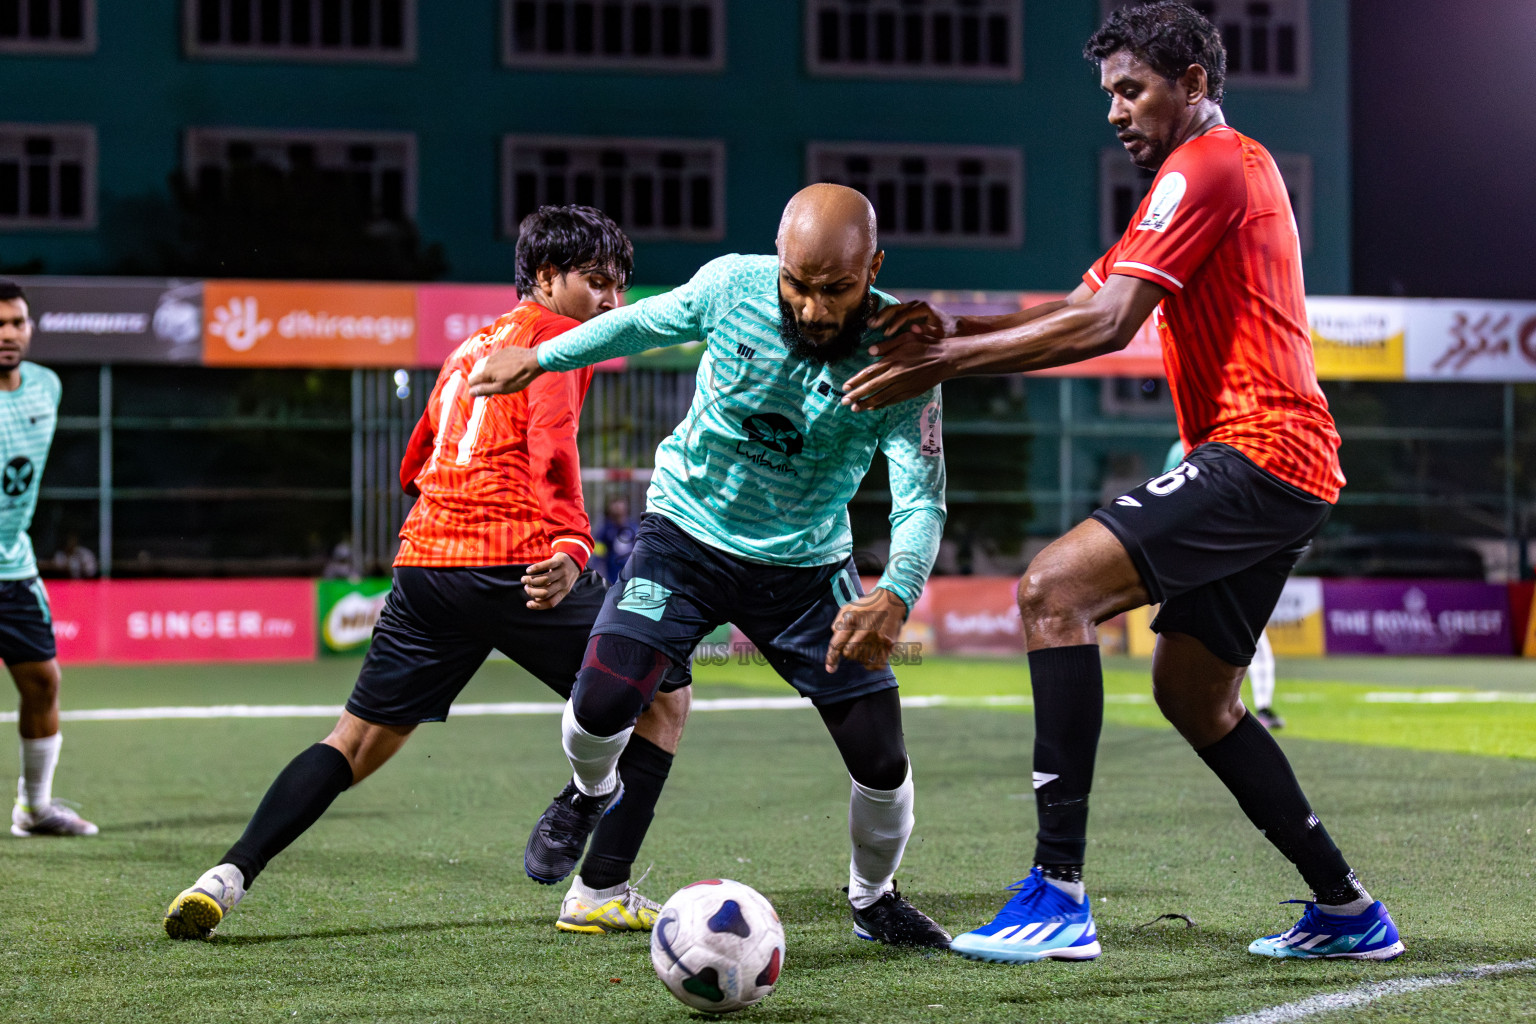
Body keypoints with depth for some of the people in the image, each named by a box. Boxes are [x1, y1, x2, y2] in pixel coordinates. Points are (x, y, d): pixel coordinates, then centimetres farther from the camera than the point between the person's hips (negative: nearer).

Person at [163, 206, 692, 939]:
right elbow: (550, 447, -16)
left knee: (362, 739, 13)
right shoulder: (558, 337, 2)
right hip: (517, 563, -7)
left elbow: (417, 462, 32)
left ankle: (230, 874, -1)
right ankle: (603, 891, -1)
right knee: (663, 698, 6)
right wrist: (570, 545, -29)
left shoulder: (473, 346, 26)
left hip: (425, 556, 7)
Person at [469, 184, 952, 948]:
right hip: (687, 531, 0)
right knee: (598, 709, -19)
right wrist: (538, 359, 13)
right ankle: (592, 791, 21)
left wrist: (895, 599, -47)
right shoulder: (733, 286, -19)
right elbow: (646, 322, 4)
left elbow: (921, 497, -28)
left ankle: (874, 899, 28)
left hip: (806, 563, 0)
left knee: (882, 763, -6)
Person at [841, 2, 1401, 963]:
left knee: (1054, 587, -20)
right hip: (1285, 470, 11)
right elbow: (1081, 307, 18)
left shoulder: (1207, 168, -8)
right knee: (1193, 694, 16)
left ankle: (1059, 892, -27)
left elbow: (1105, 325, -18)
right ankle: (1348, 910, 22)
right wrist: (955, 331, 2)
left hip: (1256, 453, -11)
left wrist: (945, 362, -16)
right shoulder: (1229, 170, 25)